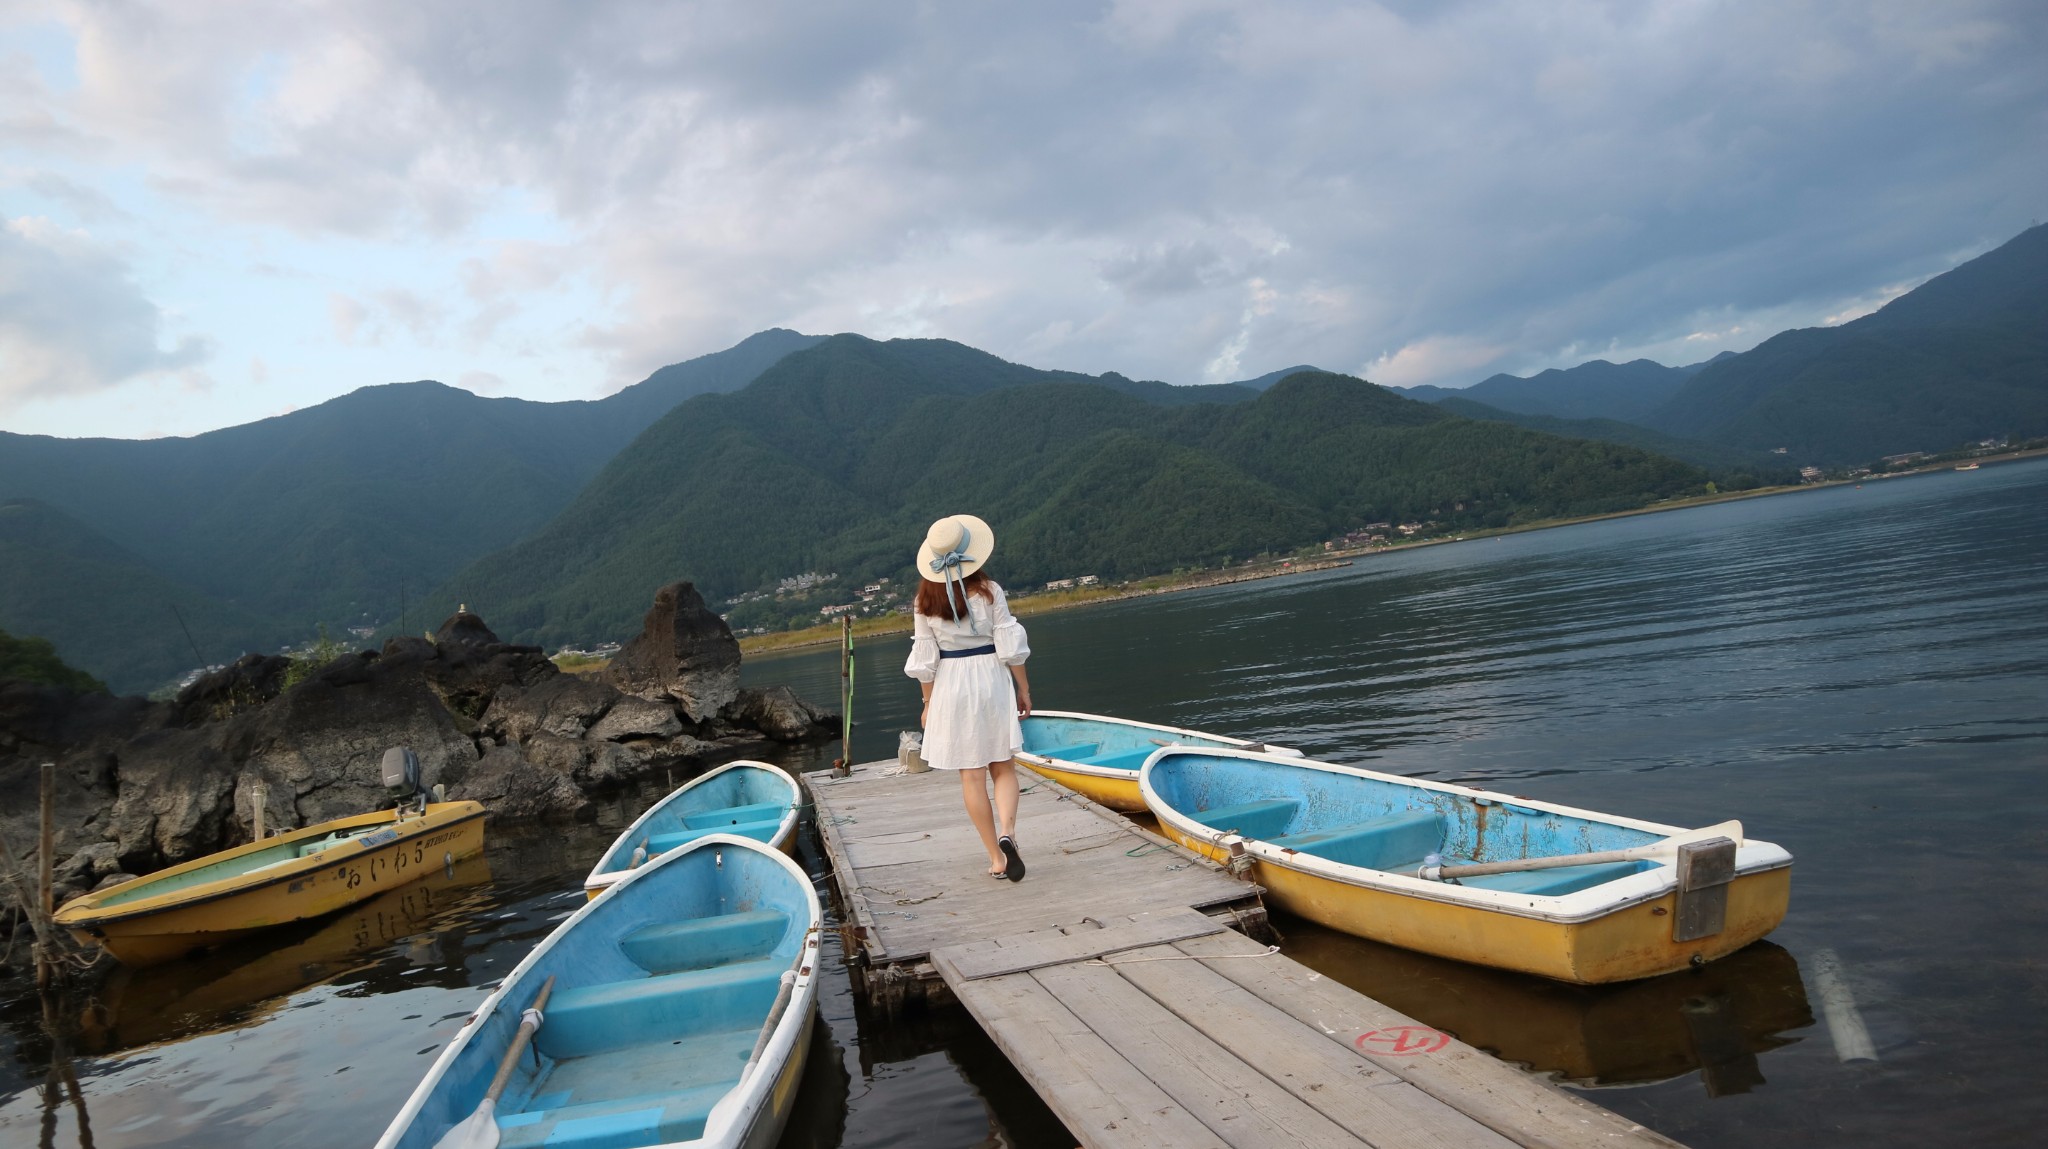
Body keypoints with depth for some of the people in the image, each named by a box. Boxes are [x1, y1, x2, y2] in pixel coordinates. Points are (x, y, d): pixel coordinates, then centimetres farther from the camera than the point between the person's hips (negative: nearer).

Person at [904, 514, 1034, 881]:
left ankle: (996, 858, 10)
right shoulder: (988, 591, -7)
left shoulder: (925, 602, -3)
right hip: (991, 681, -1)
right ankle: (1007, 832, -14)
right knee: (1003, 768, 11)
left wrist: (928, 704, 9)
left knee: (972, 776, 7)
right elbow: (1010, 647, -7)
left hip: (950, 687, 1)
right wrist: (1023, 688, 4)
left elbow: (924, 661, -1)